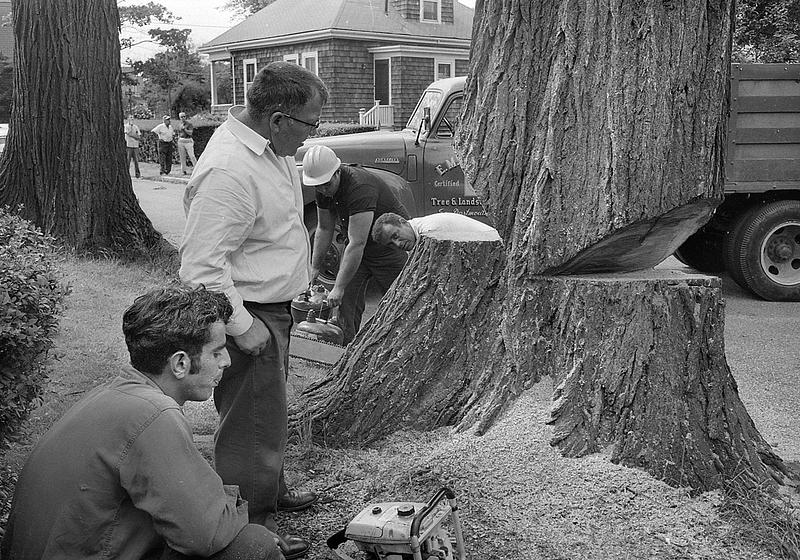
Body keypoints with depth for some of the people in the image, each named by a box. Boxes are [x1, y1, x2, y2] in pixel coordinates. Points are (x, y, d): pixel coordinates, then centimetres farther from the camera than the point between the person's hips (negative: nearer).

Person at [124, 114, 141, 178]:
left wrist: (132, 135, -7)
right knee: (127, 161, -3)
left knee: (136, 161, 0)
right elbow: (128, 133, -15)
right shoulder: (126, 126, 3)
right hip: (128, 146, -3)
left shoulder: (136, 127, 14)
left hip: (135, 146, 3)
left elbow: (139, 137, 9)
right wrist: (131, 125, -9)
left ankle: (137, 173, 4)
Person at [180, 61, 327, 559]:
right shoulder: (229, 171, -28)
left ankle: (271, 492, 45)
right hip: (250, 316, -10)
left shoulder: (271, 150, 4)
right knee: (253, 425, 2)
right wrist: (242, 326, -24)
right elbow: (202, 266, -29)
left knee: (270, 412, 25)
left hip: (274, 307, 10)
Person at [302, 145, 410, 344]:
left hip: (392, 246, -7)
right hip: (358, 249, 7)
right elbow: (324, 229, 6)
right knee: (346, 300, -2)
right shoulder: (325, 189, -8)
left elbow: (357, 243, -37)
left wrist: (338, 287, -35)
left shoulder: (360, 187, -35)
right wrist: (314, 268, 4)